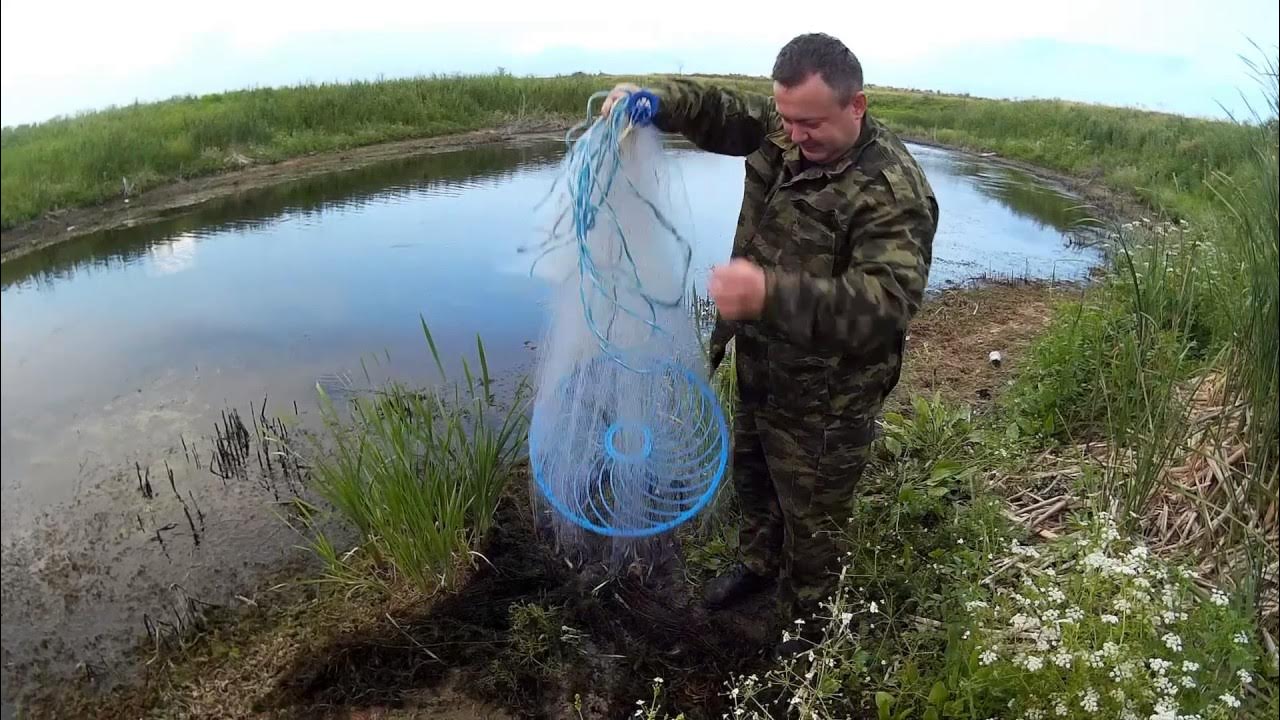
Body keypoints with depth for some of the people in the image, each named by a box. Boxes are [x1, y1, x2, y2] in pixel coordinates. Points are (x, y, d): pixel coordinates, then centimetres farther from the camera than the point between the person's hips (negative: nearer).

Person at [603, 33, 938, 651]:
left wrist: (772, 293, -52)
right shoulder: (783, 130, -4)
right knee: (752, 477, 30)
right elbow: (719, 110, 6)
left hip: (825, 398, -8)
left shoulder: (892, 191, -28)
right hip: (759, 369, 8)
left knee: (810, 524, 12)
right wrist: (654, 100, -18)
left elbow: (887, 302, -38)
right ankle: (760, 564, 58)